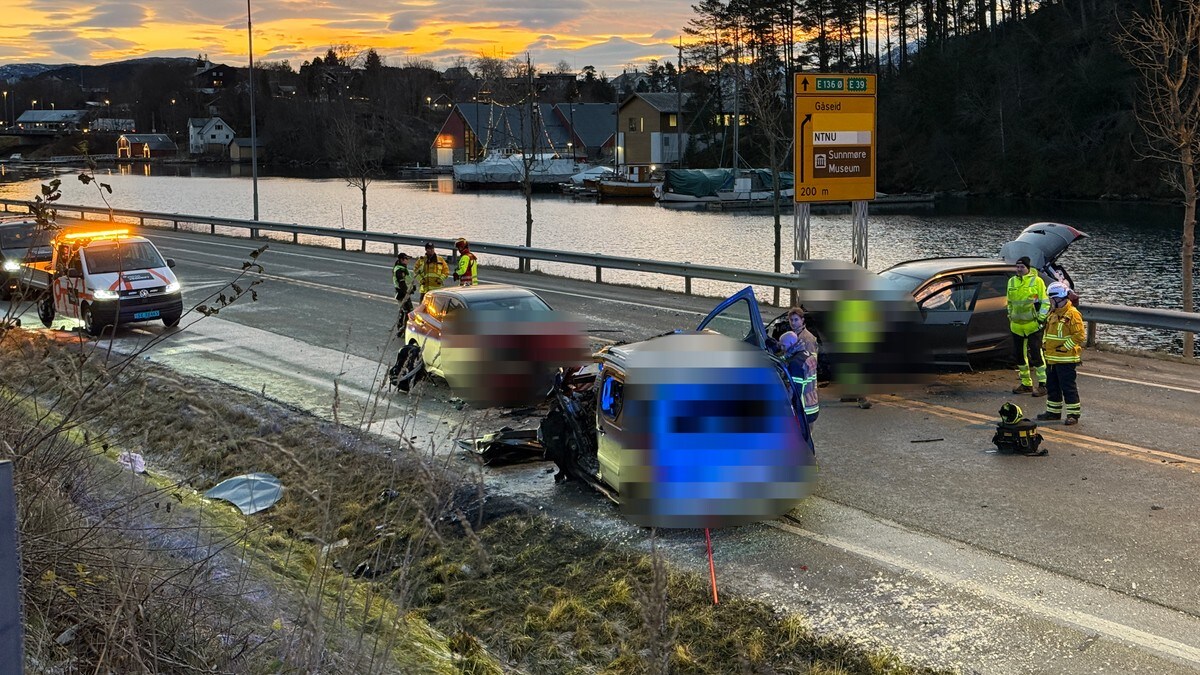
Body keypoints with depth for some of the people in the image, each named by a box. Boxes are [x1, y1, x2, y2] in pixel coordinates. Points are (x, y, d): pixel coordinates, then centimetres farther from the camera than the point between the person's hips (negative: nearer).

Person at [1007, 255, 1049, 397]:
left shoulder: (1037, 281, -5)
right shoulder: (1012, 282, 11)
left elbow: (1045, 302, -4)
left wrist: (1041, 319, -10)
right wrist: (1010, 317, 18)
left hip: (1033, 325, -6)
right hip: (1017, 325, 6)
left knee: (1036, 354, -7)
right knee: (1019, 354, 10)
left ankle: (1043, 384, 0)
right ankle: (1026, 384, 21)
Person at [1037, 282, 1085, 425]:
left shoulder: (1072, 314, -15)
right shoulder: (1053, 314, 13)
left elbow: (1079, 336, -18)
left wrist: (1064, 347, -18)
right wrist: (1044, 343, 12)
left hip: (1066, 359, -9)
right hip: (1051, 358, 9)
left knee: (1068, 387, -4)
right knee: (1052, 386, 16)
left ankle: (1073, 414, 3)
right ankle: (1053, 412, 26)